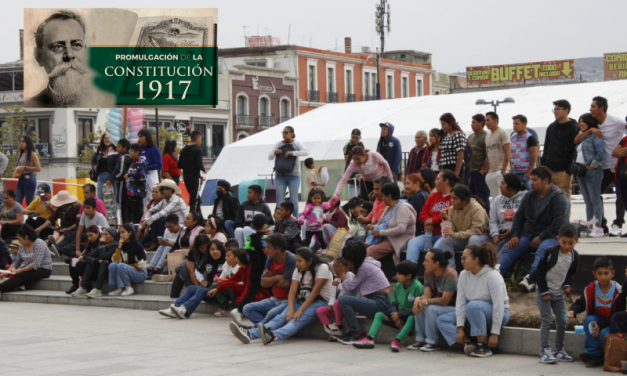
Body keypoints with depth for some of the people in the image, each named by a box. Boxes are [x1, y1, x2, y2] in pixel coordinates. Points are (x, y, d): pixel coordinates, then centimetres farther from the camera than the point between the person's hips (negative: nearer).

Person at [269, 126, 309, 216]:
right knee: (280, 199, -3)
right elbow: (269, 157, 11)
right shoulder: (278, 144, 11)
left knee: (294, 199, -2)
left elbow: (306, 152, -13)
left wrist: (292, 153, -20)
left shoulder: (297, 144, 4)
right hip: (280, 175, 2)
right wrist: (275, 152, -10)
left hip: (293, 175, -2)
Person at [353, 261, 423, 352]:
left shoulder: (417, 287, -16)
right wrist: (395, 316, -10)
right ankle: (370, 339, -28)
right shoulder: (398, 285, 4)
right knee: (379, 315, -8)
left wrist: (399, 314, -19)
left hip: (412, 315, -7)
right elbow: (394, 303, 9)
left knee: (411, 318, -39)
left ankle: (397, 340, -49)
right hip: (398, 314, 7)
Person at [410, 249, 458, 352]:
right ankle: (420, 340, -7)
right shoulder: (428, 274, 2)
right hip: (438, 305, 8)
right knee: (419, 306, -12)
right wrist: (418, 299, -26)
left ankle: (433, 342, -19)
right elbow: (427, 295, -4)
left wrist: (426, 301, -32)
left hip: (453, 308, -8)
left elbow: (445, 300, -26)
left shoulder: (450, 274, -23)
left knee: (431, 308, -29)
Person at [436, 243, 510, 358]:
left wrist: (495, 334, -26)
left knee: (473, 305, -38)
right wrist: (460, 329, -12)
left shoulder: (493, 276, -20)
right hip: (474, 313, 7)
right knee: (442, 320, -7)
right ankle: (468, 343, -23)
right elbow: (460, 302, -5)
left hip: (497, 314, -7)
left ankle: (484, 347, -30)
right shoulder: (464, 275, -1)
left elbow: (499, 306, -23)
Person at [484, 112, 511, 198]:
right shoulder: (487, 137, 20)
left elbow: (508, 152, -10)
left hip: (500, 171, -7)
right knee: (494, 198, 6)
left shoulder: (502, 133, -2)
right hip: (490, 173, 7)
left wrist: (503, 170, -17)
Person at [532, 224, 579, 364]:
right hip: (544, 292, -5)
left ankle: (559, 350, 17)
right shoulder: (550, 252, -16)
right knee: (547, 321, -8)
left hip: (559, 293, 5)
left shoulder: (574, 256, 0)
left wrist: (567, 285, -3)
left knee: (562, 321, 5)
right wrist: (544, 291, -13)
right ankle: (544, 351, -3)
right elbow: (539, 272, -11)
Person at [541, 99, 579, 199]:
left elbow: (575, 150, -8)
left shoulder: (574, 129, -3)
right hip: (549, 170, 6)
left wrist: (569, 169, -15)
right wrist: (543, 164, 12)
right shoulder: (551, 127, 17)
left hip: (563, 171, -6)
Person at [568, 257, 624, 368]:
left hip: (613, 325, -4)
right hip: (597, 319, 4)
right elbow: (581, 303, 0)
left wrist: (601, 326, -24)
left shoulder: (618, 292, -17)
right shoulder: (590, 289, -7)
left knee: (604, 334, -33)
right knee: (589, 320, -28)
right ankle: (594, 354, -21)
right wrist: (572, 311, -26)